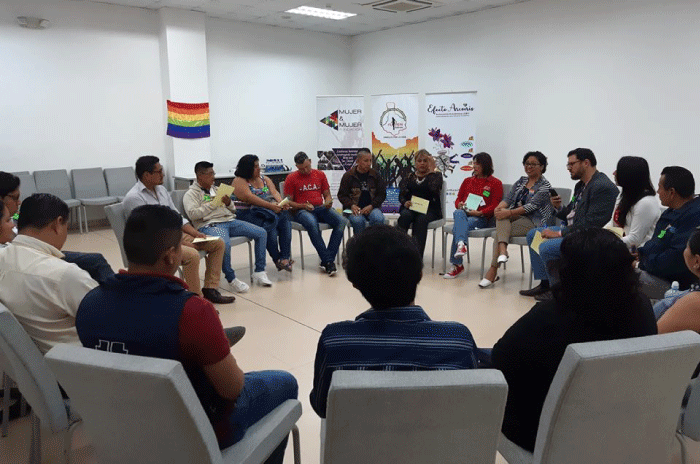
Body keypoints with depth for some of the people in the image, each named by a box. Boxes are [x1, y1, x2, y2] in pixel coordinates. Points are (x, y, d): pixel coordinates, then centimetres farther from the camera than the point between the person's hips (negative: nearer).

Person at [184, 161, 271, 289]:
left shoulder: (216, 189, 26)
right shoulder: (191, 194, 6)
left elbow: (233, 209, 26)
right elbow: (192, 214, -11)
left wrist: (228, 203, 3)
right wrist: (213, 204, -10)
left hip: (230, 221, 7)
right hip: (210, 225, -7)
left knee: (261, 233, -8)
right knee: (224, 244, -40)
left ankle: (259, 272, -3)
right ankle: (231, 279, -19)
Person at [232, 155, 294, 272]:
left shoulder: (265, 179, 21)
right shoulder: (239, 181, 0)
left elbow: (274, 192, 6)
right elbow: (250, 198, -15)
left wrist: (281, 203, -17)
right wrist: (271, 206, -25)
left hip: (271, 210, 6)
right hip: (248, 213, -6)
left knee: (285, 215, -24)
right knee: (270, 222, -34)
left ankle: (285, 257, -29)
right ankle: (277, 259, -25)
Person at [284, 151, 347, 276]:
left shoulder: (320, 174, 17)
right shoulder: (291, 178, 7)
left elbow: (327, 195, 21)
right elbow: (288, 202, 3)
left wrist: (328, 202, -4)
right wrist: (304, 206, -13)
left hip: (321, 208, 4)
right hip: (302, 211, -4)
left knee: (342, 221, -25)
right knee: (312, 223, -40)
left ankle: (327, 260, -27)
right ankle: (328, 261, -34)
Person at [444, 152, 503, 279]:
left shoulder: (495, 183, 10)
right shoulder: (468, 181, 26)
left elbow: (495, 206, 0)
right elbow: (458, 198, 25)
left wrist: (480, 212, -15)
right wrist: (459, 204, 0)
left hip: (481, 217, -4)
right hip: (464, 213, 4)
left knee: (457, 228, -34)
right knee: (458, 213, -36)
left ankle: (457, 265, -34)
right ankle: (461, 244, -56)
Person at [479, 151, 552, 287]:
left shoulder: (544, 186, -5)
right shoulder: (521, 181, 16)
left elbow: (532, 206, -18)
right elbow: (509, 198, 5)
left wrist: (509, 212, -28)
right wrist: (499, 207, -18)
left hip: (534, 222, -6)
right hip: (516, 216, 6)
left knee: (500, 231, -26)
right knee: (501, 216, -28)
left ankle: (493, 270, -25)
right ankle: (502, 250, -44)